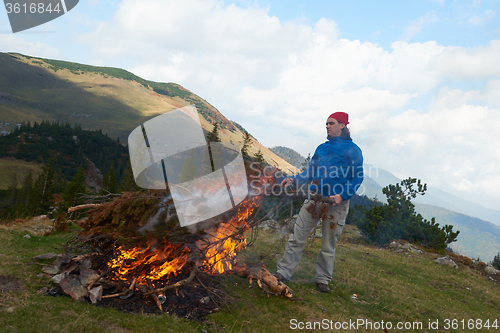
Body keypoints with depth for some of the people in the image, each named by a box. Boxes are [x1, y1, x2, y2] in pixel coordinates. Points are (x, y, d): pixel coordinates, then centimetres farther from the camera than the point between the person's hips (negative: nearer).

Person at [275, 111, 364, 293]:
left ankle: (323, 279, 23)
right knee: (297, 237, 1)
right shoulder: (321, 148, 12)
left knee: (328, 245, 7)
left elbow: (357, 178, -6)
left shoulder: (352, 150, -4)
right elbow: (310, 172, 16)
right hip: (315, 198, 4)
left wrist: (342, 196, -19)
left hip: (336, 203, -4)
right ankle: (284, 272, 9)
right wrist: (294, 180, 0)